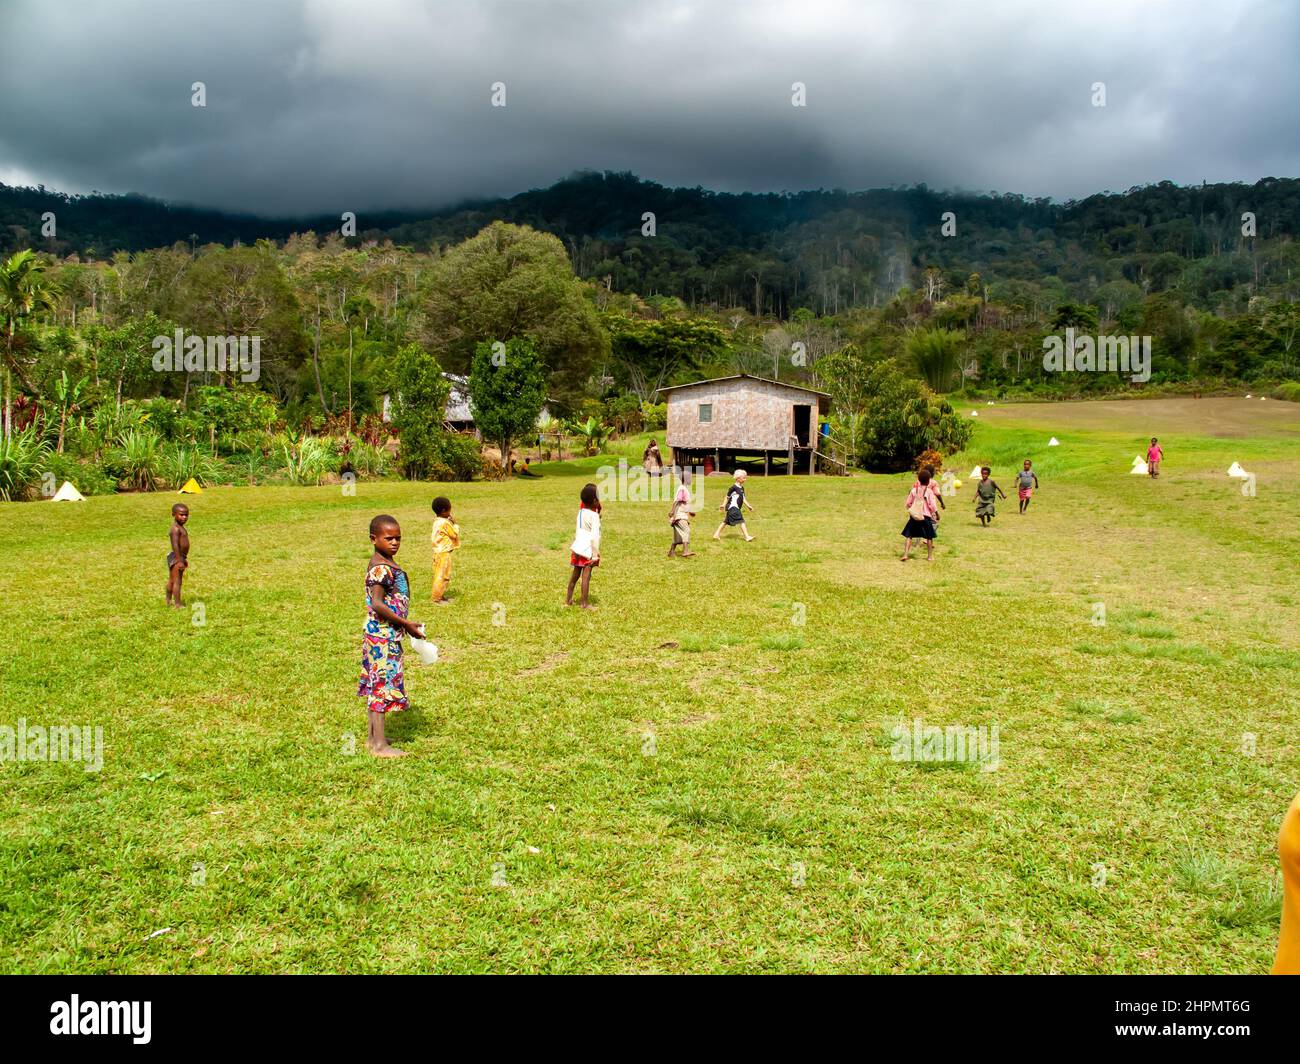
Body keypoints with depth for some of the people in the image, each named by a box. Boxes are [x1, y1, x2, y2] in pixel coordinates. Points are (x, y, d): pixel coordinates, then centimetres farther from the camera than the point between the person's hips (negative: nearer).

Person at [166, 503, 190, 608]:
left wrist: (184, 559, 26)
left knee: (172, 580, 21)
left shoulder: (181, 527, 13)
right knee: (177, 581, -8)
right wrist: (179, 561, -29)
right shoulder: (176, 528, -19)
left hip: (180, 557, 11)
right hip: (176, 557, -11)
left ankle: (169, 601, 34)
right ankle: (177, 605, -7)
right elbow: (175, 545, -26)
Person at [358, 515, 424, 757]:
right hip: (383, 636, -10)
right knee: (383, 685, -4)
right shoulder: (381, 568, -19)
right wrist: (406, 624, -21)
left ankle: (373, 737, 27)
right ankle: (379, 744, 3)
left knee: (376, 685, 16)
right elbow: (377, 604, -26)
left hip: (384, 635, 10)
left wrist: (404, 624, 17)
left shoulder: (384, 565, 11)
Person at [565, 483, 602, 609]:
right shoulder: (594, 515, -14)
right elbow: (595, 536, -17)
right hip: (588, 550, -8)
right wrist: (596, 553, -14)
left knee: (575, 574, 17)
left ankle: (568, 599, 28)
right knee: (586, 576, -3)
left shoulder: (581, 512, 7)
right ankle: (584, 603, 1)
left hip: (578, 547, 8)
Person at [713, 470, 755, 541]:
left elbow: (743, 499, 18)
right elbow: (727, 497, -8)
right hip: (733, 508, -10)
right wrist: (724, 505, -4)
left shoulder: (742, 488, 12)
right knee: (741, 521, -13)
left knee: (726, 521, 14)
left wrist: (748, 506, 14)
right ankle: (747, 537, -14)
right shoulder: (734, 487, -14)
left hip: (737, 508, 10)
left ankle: (717, 534, 21)